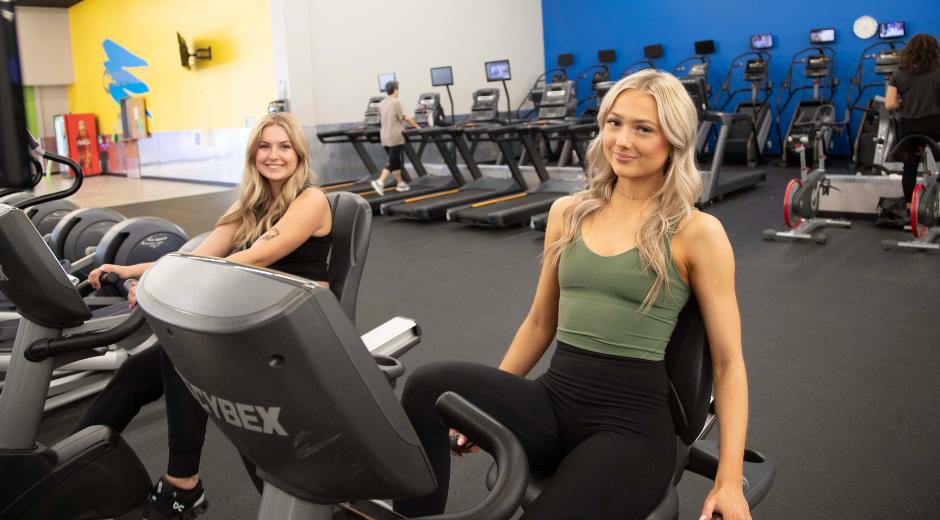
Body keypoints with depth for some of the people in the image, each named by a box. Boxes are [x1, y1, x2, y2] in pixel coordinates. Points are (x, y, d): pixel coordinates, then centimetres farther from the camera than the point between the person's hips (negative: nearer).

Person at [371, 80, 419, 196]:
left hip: (385, 137, 7)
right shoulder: (396, 102, -11)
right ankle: (380, 182, -19)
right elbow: (404, 118, -11)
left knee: (395, 160, 17)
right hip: (395, 137, -7)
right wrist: (416, 126, 2)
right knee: (392, 162, -6)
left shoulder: (382, 103, 10)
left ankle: (400, 183, 24)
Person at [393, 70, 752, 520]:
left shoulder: (697, 233, -3)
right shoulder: (567, 213, 10)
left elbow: (727, 361, -1)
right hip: (552, 400, 4)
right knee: (427, 388, -23)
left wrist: (729, 479, -8)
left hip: (632, 420, -4)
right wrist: (484, 405, 16)